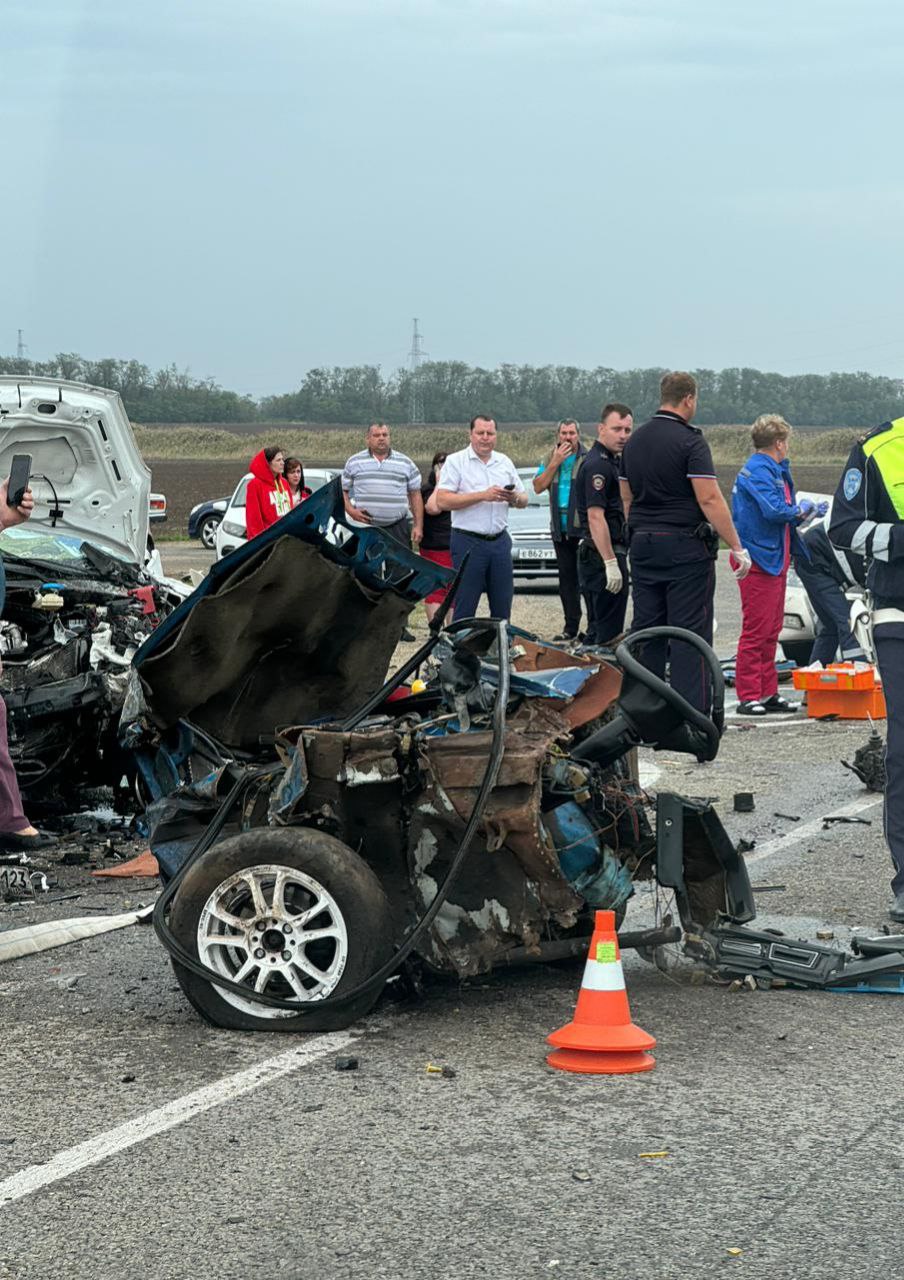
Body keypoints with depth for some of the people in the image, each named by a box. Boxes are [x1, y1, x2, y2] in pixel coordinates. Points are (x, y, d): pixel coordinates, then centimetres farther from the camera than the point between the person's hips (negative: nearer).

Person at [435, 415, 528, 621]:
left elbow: (523, 500, 17)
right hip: (468, 542, -5)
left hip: (500, 540, 5)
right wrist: (482, 495, -17)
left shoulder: (505, 462, 14)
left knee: (502, 606, 7)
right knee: (464, 608, -2)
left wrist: (515, 498, -9)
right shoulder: (455, 461, -1)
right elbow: (442, 501, -12)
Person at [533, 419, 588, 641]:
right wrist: (555, 462, -5)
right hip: (560, 529, 5)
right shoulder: (551, 460, 14)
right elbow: (538, 487, 4)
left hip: (583, 528, -5)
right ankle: (571, 627, 16)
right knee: (566, 578, 10)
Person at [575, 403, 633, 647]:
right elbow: (595, 517, -22)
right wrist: (611, 563, -25)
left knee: (597, 630, 15)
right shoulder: (597, 464, -15)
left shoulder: (614, 461, 17)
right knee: (609, 633, -8)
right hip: (604, 555, -10)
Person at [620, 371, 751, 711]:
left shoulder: (635, 441, 11)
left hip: (642, 545, 7)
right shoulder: (689, 441, -12)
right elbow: (709, 499, -18)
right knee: (691, 632, -4)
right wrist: (737, 548, -15)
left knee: (645, 630, 10)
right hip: (685, 547, -7)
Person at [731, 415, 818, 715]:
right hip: (759, 558, -11)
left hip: (775, 559, 11)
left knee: (771, 630, 13)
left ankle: (768, 693, 19)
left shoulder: (774, 470, 19)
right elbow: (775, 510, -26)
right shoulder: (758, 471, -15)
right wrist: (800, 510, -9)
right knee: (756, 630, -9)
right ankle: (749, 696, -6)